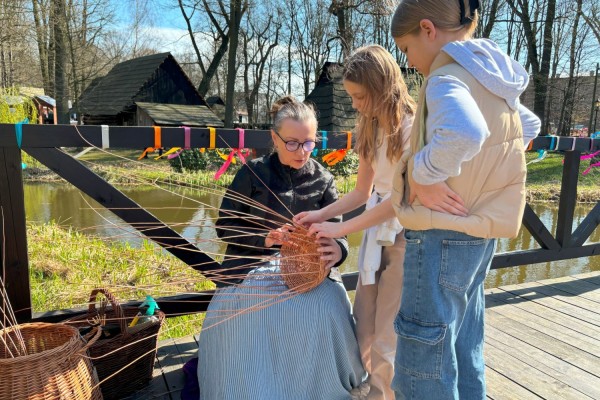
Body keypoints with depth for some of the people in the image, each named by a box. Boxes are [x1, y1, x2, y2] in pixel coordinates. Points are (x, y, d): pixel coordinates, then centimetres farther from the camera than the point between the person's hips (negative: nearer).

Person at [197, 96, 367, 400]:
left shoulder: (323, 181, 4)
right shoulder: (253, 174, -2)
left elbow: (336, 233, -2)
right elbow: (225, 227, -1)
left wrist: (338, 249, -28)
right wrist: (263, 238, -20)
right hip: (253, 266, -1)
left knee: (330, 305, -29)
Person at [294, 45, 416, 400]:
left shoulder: (413, 127, -15)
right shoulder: (371, 129, 9)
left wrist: (341, 228, -17)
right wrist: (321, 214, -2)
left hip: (406, 237, -7)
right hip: (376, 233, 8)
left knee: (388, 338, 2)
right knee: (364, 328, 12)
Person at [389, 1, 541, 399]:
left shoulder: (447, 77, -16)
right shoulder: (490, 78, 12)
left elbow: (465, 134, -39)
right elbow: (529, 126, 30)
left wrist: (422, 174, -23)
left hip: (444, 235, -9)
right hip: (478, 232, 10)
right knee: (465, 358, 20)